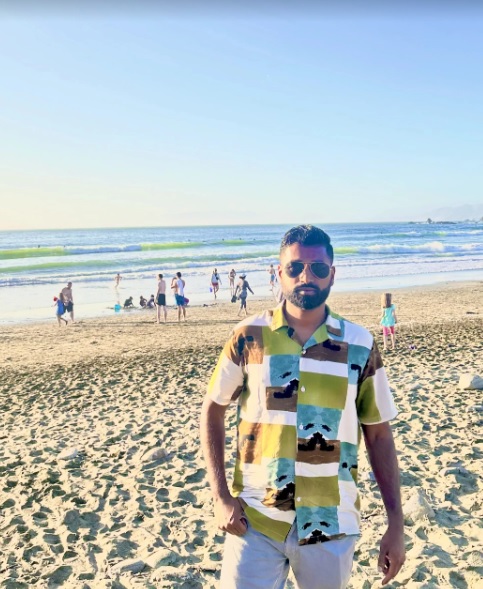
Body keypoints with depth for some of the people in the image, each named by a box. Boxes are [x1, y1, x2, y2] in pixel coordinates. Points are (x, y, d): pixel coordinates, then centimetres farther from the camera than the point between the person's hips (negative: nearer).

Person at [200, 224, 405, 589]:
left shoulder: (360, 345, -3)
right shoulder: (249, 337, -6)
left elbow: (379, 435, 4)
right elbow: (212, 411, 4)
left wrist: (396, 523, 3)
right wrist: (221, 496, -4)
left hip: (331, 525, 1)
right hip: (254, 521, -1)